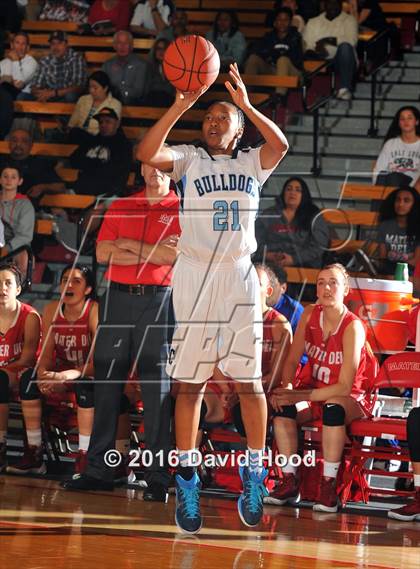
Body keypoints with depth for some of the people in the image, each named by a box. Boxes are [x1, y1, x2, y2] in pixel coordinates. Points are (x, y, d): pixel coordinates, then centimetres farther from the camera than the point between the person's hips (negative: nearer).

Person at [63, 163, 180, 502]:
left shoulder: (182, 210, 4)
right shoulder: (122, 206, 14)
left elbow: (174, 254, -10)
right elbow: (103, 252, 5)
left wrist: (129, 245, -4)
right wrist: (152, 252, -4)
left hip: (158, 299, -4)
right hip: (117, 296, 4)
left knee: (157, 386, -5)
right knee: (106, 381, 3)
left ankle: (158, 476, -5)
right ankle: (98, 470, 7)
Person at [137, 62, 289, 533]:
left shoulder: (252, 163, 11)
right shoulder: (188, 160, 7)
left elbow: (280, 146, -12)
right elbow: (146, 153, -13)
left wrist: (246, 104, -20)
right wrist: (180, 106, -20)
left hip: (240, 275, 1)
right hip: (194, 275, -1)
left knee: (248, 379, 1)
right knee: (189, 381, -1)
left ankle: (254, 474, 10)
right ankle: (187, 479, 3)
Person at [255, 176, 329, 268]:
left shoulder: (315, 218, 11)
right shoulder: (267, 215, 17)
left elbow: (318, 247, 1)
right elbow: (257, 242, 10)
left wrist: (293, 259, -12)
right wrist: (269, 256, -11)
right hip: (271, 266, 2)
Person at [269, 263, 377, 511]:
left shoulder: (353, 327, -20)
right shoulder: (310, 314, -2)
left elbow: (344, 387, -23)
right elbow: (292, 360, 2)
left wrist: (299, 396, -27)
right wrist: (286, 388, -19)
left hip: (351, 399, -5)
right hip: (315, 392, 5)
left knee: (333, 407, -39)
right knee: (282, 407, -26)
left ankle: (329, 485, -32)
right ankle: (290, 481, -19)